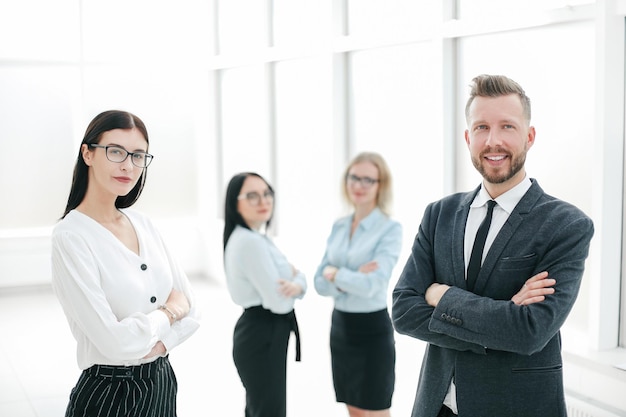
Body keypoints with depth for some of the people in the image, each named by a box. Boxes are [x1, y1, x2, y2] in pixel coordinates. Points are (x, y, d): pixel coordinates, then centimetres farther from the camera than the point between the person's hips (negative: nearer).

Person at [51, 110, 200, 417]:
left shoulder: (140, 222, 3)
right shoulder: (70, 237, -18)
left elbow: (190, 309, 3)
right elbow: (115, 341, -24)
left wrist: (159, 342, -15)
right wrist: (169, 311, -8)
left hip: (162, 384, 6)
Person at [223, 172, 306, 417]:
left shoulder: (257, 238, 11)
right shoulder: (249, 241, -21)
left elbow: (297, 275, 8)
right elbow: (279, 302, -24)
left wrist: (297, 285, -16)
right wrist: (294, 279, -3)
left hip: (263, 334, 10)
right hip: (262, 336, -10)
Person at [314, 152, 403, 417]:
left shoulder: (390, 228, -12)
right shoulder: (338, 227, 7)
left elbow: (373, 284, -23)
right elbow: (320, 283, 2)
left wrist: (334, 273, -8)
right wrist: (352, 278, -17)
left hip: (372, 330, -6)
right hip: (340, 326, 6)